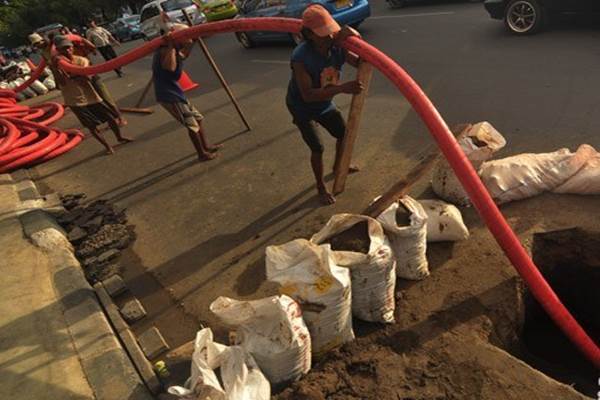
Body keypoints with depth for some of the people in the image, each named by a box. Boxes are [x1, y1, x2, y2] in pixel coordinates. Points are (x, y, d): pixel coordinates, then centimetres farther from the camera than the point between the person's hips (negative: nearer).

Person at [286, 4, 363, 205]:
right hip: (302, 108, -6)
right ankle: (321, 187, 20)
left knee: (344, 134, 18)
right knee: (317, 148, -6)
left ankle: (338, 166, 49)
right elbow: (308, 95, -40)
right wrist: (342, 88, -47)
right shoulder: (301, 57, -35)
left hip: (325, 104, 7)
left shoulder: (337, 48, -18)